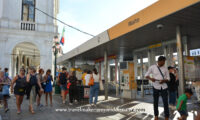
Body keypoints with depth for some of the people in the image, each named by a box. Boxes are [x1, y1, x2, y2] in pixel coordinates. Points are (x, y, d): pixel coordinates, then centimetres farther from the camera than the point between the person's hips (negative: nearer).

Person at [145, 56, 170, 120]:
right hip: (156, 87, 0)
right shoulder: (152, 67, -2)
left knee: (165, 102, -2)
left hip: (164, 87, 1)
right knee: (155, 102, 9)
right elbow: (146, 75, 3)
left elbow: (168, 78, 6)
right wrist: (151, 78, -18)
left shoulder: (165, 69, 2)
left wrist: (164, 80, -16)